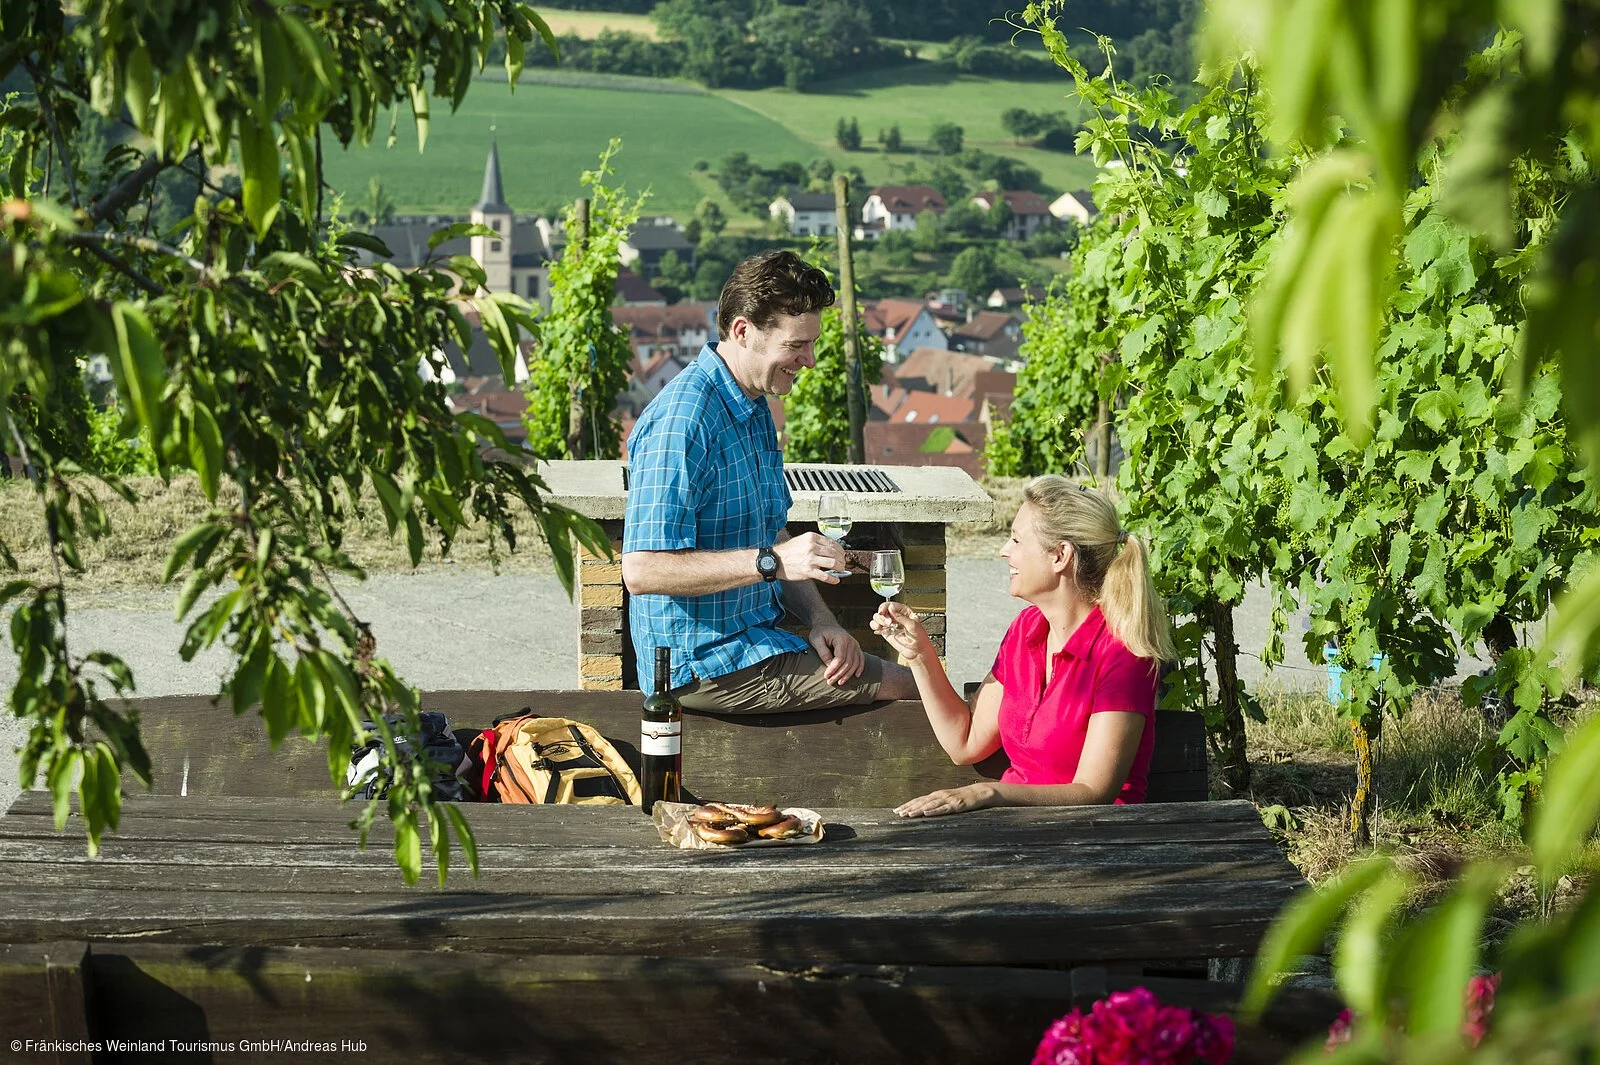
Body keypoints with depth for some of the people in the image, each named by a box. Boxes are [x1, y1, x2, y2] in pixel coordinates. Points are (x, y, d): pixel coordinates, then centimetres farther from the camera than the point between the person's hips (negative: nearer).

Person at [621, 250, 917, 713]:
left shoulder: (755, 409, 13)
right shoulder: (681, 421, -21)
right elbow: (642, 570, -27)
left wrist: (819, 620, 0)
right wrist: (772, 562, -29)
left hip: (755, 636, 10)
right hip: (706, 664, -10)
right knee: (907, 688, -12)